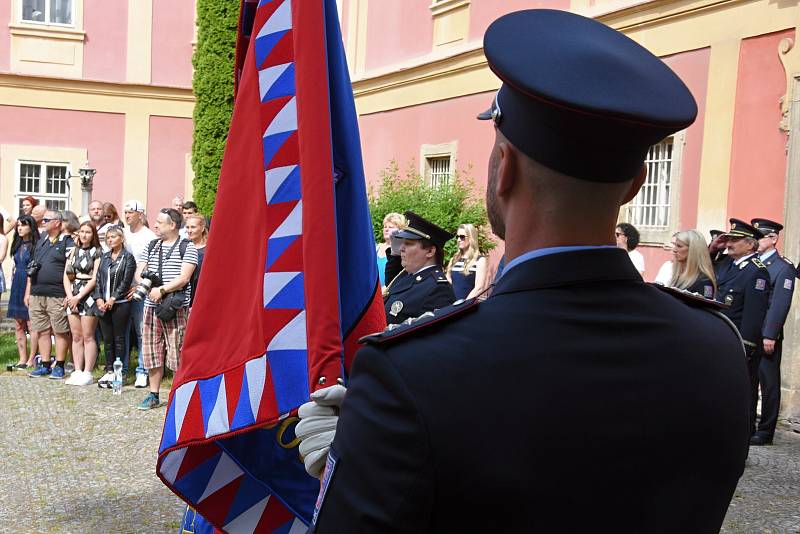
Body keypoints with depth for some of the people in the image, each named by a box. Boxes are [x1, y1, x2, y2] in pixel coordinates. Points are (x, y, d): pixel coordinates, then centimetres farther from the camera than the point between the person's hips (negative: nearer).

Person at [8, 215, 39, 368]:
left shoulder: (36, 245, -8)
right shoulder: (17, 245, 14)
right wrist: (13, 283, 15)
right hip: (17, 286, 7)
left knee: (31, 325, -5)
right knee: (18, 326, 8)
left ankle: (31, 359, 2)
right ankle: (22, 358, 14)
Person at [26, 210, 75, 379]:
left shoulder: (67, 243, -4)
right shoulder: (41, 241, 18)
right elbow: (32, 267, 22)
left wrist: (69, 294, -15)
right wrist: (28, 292, 17)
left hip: (57, 295, -7)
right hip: (36, 294, 7)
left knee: (60, 332, 0)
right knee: (42, 331, 10)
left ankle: (59, 366, 7)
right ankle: (44, 365, 17)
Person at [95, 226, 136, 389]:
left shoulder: (128, 257, -2)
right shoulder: (104, 257, 15)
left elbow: (126, 282, -9)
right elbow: (98, 279, 11)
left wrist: (112, 299, -13)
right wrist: (99, 299, -2)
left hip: (120, 304, -5)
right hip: (103, 304, 5)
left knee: (119, 339, -1)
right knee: (107, 339, 9)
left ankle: (119, 373, 4)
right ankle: (109, 371, 16)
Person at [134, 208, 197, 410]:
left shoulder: (187, 247, -2)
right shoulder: (151, 246, 15)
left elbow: (184, 278, -11)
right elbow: (138, 274, 11)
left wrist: (161, 290, -16)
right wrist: (149, 288, -8)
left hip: (177, 308, -6)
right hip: (151, 306, 6)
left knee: (178, 353, -5)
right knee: (152, 352, 9)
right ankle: (153, 395, 19)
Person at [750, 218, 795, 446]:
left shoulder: (784, 267, -6)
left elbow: (780, 304, -13)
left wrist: (770, 335, -17)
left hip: (767, 336, -6)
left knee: (769, 384, 3)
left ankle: (765, 431, 11)